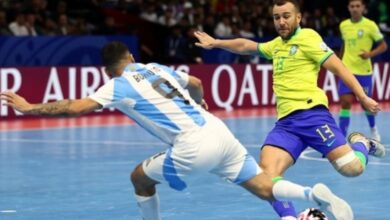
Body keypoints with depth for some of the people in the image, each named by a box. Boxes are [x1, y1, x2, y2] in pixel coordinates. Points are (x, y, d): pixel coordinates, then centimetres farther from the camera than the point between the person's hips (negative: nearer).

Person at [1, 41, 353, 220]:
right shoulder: (158, 68, 23)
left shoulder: (118, 86, 3)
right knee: (264, 188, 6)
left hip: (193, 147, -6)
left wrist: (30, 108, 0)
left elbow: (76, 107, -8)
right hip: (220, 132, 6)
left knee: (141, 178, 17)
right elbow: (196, 84, 38)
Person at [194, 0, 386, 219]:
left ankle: (360, 142, 19)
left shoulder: (307, 37, 1)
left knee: (352, 168, -15)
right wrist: (215, 43, 42)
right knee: (267, 174, -19)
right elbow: (246, 46, 41)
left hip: (311, 113, -6)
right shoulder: (277, 45, 23)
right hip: (285, 122, 6)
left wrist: (363, 97, -9)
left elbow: (338, 67, -4)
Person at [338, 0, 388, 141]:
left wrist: (370, 54, -20)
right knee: (345, 102, -10)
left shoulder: (370, 25, -8)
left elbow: (383, 46, -3)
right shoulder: (343, 25, 4)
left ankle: (373, 129, 39)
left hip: (364, 71, -2)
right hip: (347, 70, 2)